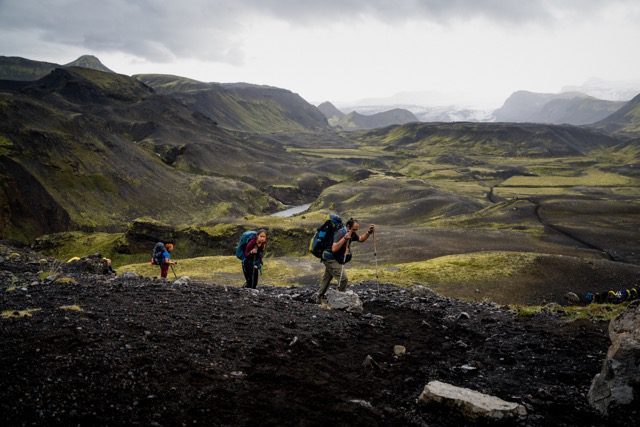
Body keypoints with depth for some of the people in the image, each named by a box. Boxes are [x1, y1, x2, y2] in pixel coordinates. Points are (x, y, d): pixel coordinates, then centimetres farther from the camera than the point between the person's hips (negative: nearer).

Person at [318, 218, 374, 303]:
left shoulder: (351, 233, 0)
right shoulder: (341, 233, -27)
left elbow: (361, 239, 13)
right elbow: (334, 249, -37)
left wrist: (369, 232, -3)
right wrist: (344, 238, -44)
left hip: (331, 259, 10)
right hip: (331, 259, -10)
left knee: (327, 279, 19)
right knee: (343, 279, -16)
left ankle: (320, 299, 30)